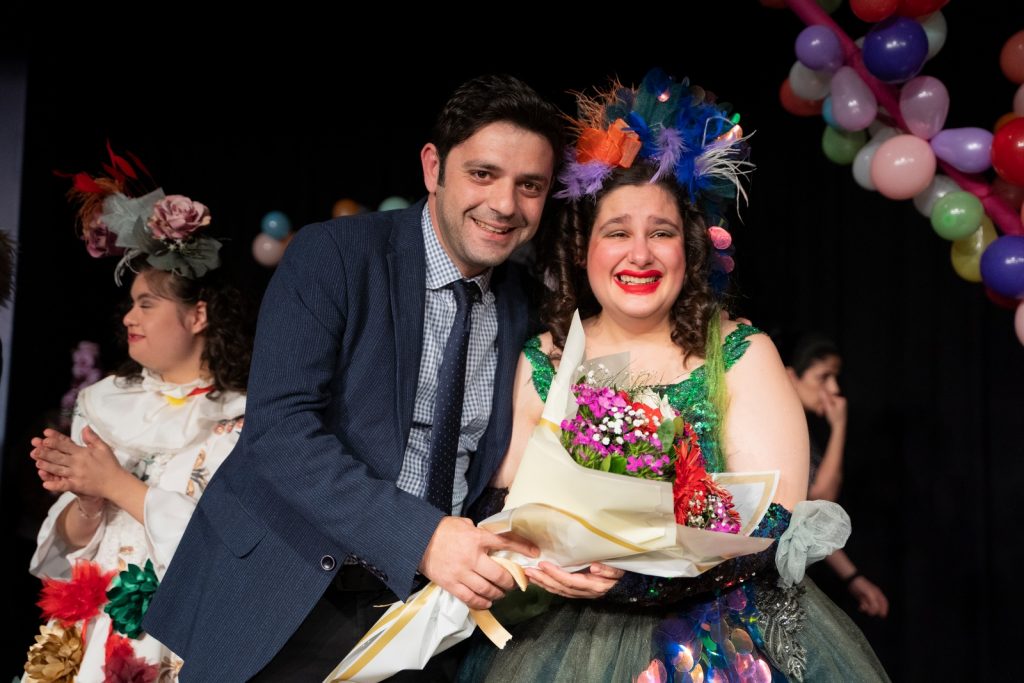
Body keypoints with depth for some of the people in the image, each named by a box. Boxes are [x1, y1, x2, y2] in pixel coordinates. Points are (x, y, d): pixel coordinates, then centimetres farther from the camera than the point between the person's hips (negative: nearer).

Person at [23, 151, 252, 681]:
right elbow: (69, 543, 8)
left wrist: (116, 484, -13)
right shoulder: (107, 403, 9)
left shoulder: (243, 420, -5)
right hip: (88, 630, 4)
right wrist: (87, 501, -12)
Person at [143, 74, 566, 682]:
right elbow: (279, 427, -21)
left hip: (422, 600, 4)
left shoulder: (524, 307, 3)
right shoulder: (331, 255, -10)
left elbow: (495, 467, 8)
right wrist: (421, 536, -30)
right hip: (287, 604, -3)